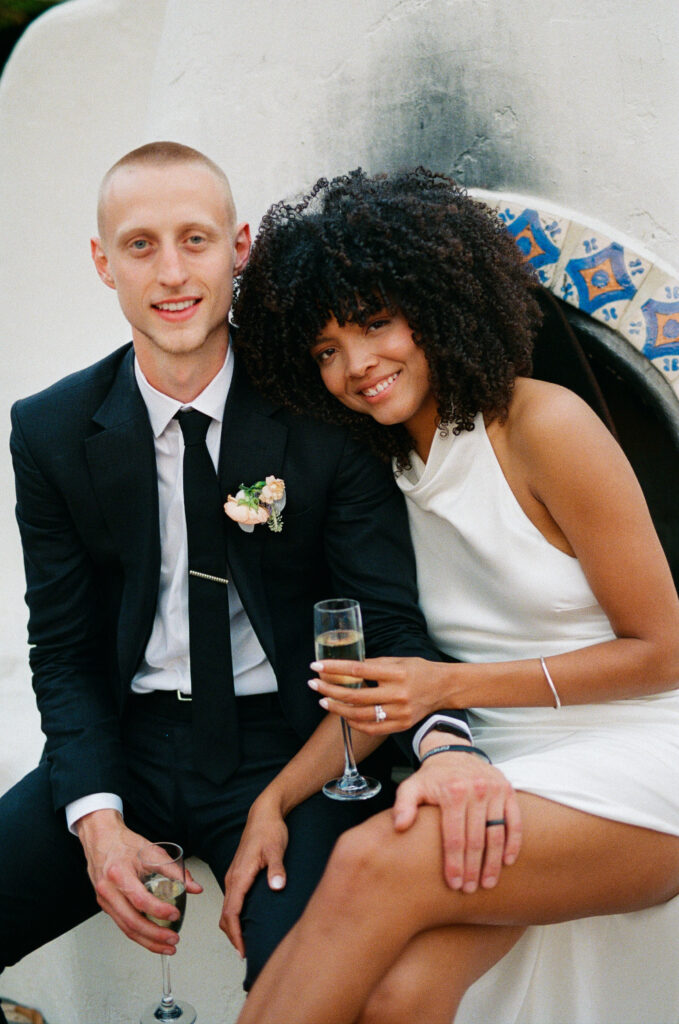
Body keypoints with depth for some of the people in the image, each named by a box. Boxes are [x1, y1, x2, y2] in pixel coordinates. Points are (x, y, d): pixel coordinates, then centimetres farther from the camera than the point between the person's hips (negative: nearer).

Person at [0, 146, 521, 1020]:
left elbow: (387, 619, -8)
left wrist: (446, 741, -31)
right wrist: (98, 820, -12)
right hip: (127, 747, 4)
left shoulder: (322, 417, -7)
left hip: (287, 749, -3)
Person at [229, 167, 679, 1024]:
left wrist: (451, 686, -16)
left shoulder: (544, 426, -10)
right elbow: (383, 684, 8)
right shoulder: (381, 466, 7)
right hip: (490, 773, 4)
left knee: (376, 863, -29)